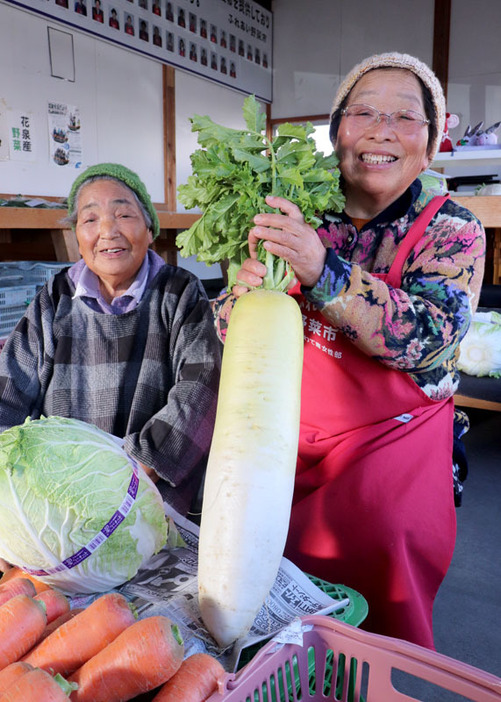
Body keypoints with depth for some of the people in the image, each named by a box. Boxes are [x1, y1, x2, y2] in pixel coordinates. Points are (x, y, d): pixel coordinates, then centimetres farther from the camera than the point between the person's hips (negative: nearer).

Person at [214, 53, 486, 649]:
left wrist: (324, 272, -39)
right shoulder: (304, 220, -1)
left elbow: (430, 338, -27)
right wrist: (245, 292, -23)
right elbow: (232, 331, 1)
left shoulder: (450, 230, -9)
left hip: (387, 455, -3)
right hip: (285, 449, 4)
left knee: (379, 635, 4)